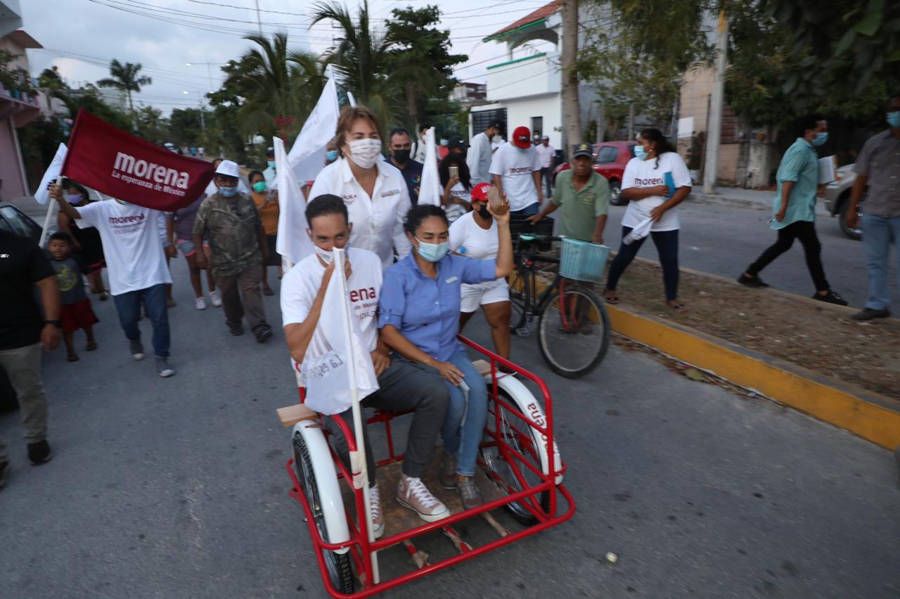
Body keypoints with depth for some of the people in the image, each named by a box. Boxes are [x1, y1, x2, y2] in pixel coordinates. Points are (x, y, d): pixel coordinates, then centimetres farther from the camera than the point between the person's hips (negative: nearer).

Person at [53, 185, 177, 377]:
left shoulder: (149, 205, -1)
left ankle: (161, 357, 16)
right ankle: (134, 340, 47)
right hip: (122, 279, 1)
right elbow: (74, 213, -13)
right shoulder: (102, 209, -1)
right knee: (128, 320, 13)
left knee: (159, 318, 1)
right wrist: (60, 199, -30)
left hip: (152, 275, -1)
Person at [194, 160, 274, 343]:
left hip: (250, 258, 1)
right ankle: (234, 322, 33)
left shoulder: (247, 201, 5)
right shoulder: (208, 204, -3)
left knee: (251, 290, -7)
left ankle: (259, 326, -8)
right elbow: (198, 232, -1)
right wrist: (200, 253, -11)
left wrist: (263, 247, 17)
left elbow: (258, 226, 14)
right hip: (223, 261, 0)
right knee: (229, 294, 12)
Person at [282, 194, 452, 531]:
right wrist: (327, 287, -26)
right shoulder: (297, 278, -10)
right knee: (349, 425, -35)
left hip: (373, 366, 4)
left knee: (437, 391, -20)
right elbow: (299, 352, -23)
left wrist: (382, 350, 0)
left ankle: (410, 484, -1)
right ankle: (368, 491, 0)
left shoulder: (370, 261, 3)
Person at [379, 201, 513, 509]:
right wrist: (432, 363, -22)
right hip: (413, 359, -4)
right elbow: (389, 331, -16)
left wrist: (502, 224, -7)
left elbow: (502, 269, 3)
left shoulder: (455, 265, 1)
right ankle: (450, 452, 7)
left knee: (477, 389, -27)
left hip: (451, 353, 4)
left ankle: (465, 473, -11)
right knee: (454, 399, -29)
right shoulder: (397, 275, -12)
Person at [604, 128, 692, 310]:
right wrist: (653, 190, -20)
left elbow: (685, 188, -10)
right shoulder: (633, 163, 0)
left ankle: (672, 298, 19)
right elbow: (626, 193, -9)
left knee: (670, 261, 4)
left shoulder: (672, 159, -7)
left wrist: (662, 208, -20)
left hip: (665, 222, -1)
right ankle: (610, 288, 23)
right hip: (635, 220, 1)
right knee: (624, 257, 5)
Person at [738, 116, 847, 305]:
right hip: (796, 210, -10)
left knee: (783, 244, 15)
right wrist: (783, 206, -28)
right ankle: (823, 291, -2)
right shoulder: (800, 150, -14)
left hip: (798, 209, 10)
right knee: (813, 247, -7)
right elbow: (788, 178, -23)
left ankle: (749, 274, 18)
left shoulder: (807, 150, 18)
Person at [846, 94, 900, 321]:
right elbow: (861, 177, 9)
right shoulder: (875, 143, 7)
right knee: (875, 262, 8)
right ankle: (877, 305, 19)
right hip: (874, 213, 3)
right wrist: (852, 208, 5)